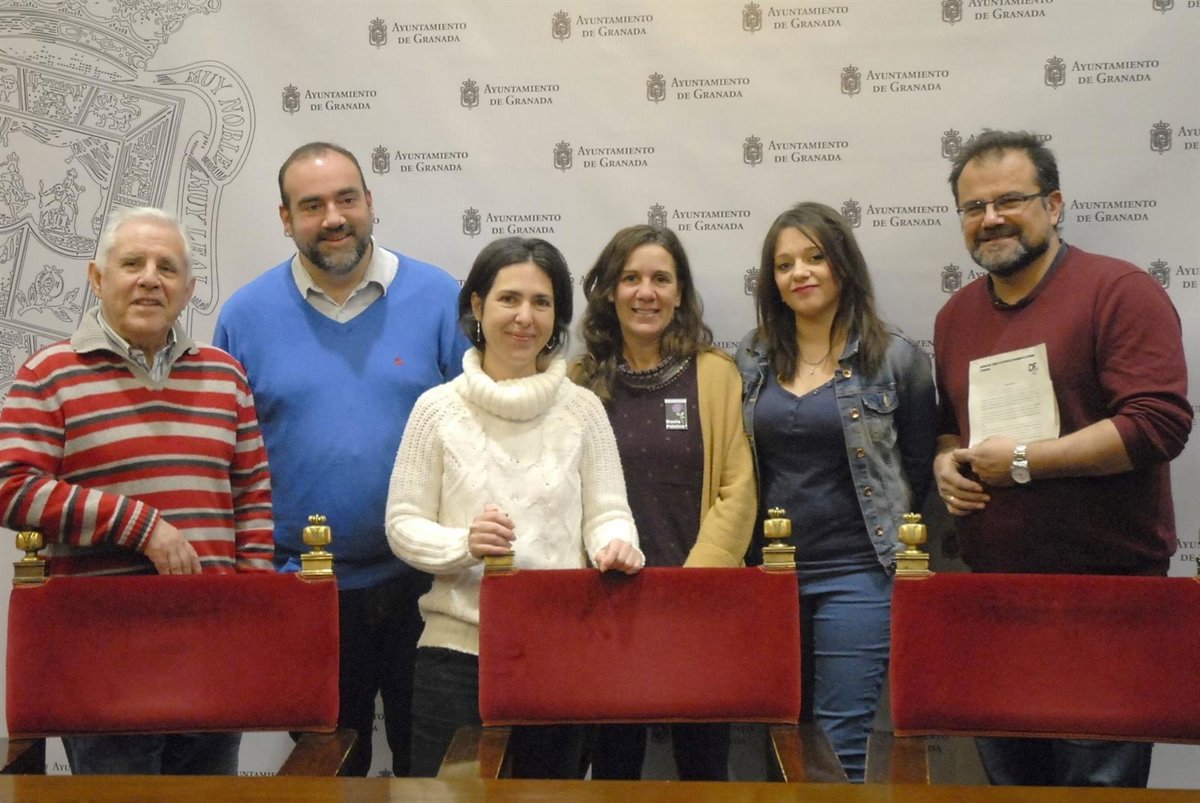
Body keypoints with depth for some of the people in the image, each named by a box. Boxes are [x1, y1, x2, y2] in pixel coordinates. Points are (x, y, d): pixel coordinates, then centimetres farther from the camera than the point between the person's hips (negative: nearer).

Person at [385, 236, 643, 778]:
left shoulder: (582, 408, 5)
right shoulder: (438, 408, 1)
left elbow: (606, 511, 4)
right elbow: (403, 524, 1)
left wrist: (616, 544, -18)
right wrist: (463, 545, -18)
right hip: (457, 650, -1)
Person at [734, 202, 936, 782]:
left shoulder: (896, 359, -3)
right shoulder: (752, 360, 7)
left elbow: (917, 467, 4)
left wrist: (885, 533, 5)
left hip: (857, 575, -4)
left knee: (841, 745, -1)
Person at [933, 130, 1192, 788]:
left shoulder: (1121, 291, -9)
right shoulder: (956, 315, 12)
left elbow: (1160, 422, -19)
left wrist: (1025, 459, -18)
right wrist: (946, 463, 1)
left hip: (1104, 591, -6)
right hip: (989, 590, 6)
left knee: (1099, 777, 3)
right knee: (1007, 779, 16)